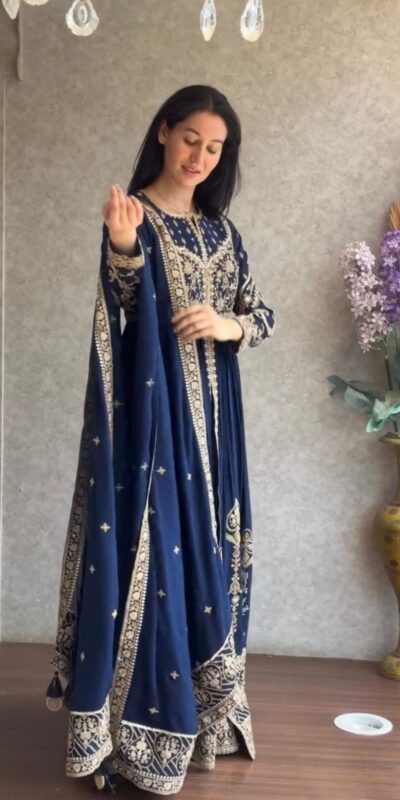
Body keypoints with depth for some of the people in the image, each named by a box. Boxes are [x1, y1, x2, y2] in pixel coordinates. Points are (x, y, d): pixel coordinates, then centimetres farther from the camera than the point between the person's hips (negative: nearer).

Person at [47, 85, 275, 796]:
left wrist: (227, 324, -9)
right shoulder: (135, 216, -5)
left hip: (208, 413, 6)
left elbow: (261, 315, 13)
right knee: (149, 550, -5)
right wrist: (123, 249, -37)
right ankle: (138, 728, 8)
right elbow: (126, 312, -18)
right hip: (150, 410, -6)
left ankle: (201, 708, 27)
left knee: (205, 552, 12)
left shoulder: (218, 230, 13)